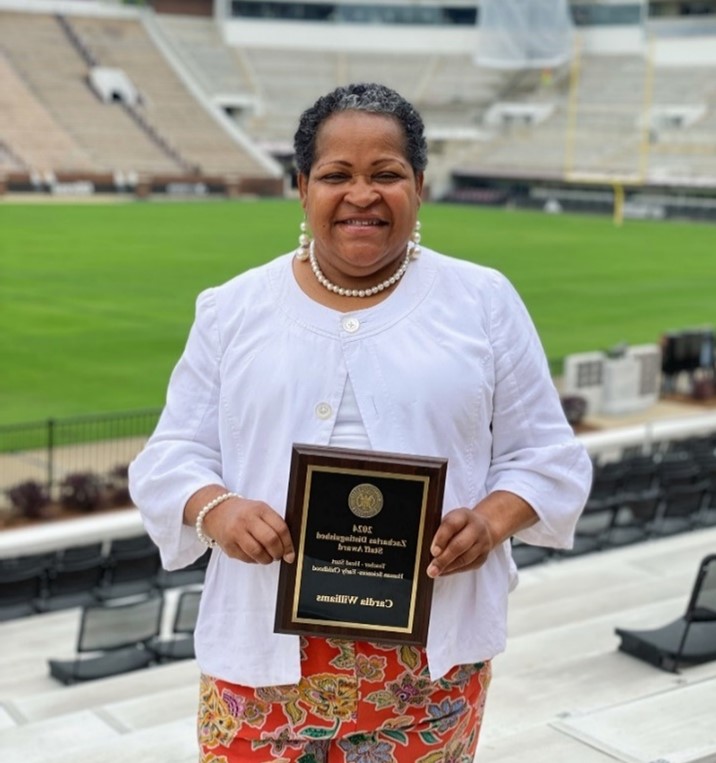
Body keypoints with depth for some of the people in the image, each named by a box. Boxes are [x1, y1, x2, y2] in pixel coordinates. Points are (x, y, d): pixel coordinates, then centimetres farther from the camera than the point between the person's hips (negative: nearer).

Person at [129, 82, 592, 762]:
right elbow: (170, 457, 5)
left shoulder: (484, 303, 3)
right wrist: (217, 509, -17)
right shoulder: (233, 309, 4)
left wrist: (492, 519, -15)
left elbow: (547, 455, 5)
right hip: (267, 640, 1)